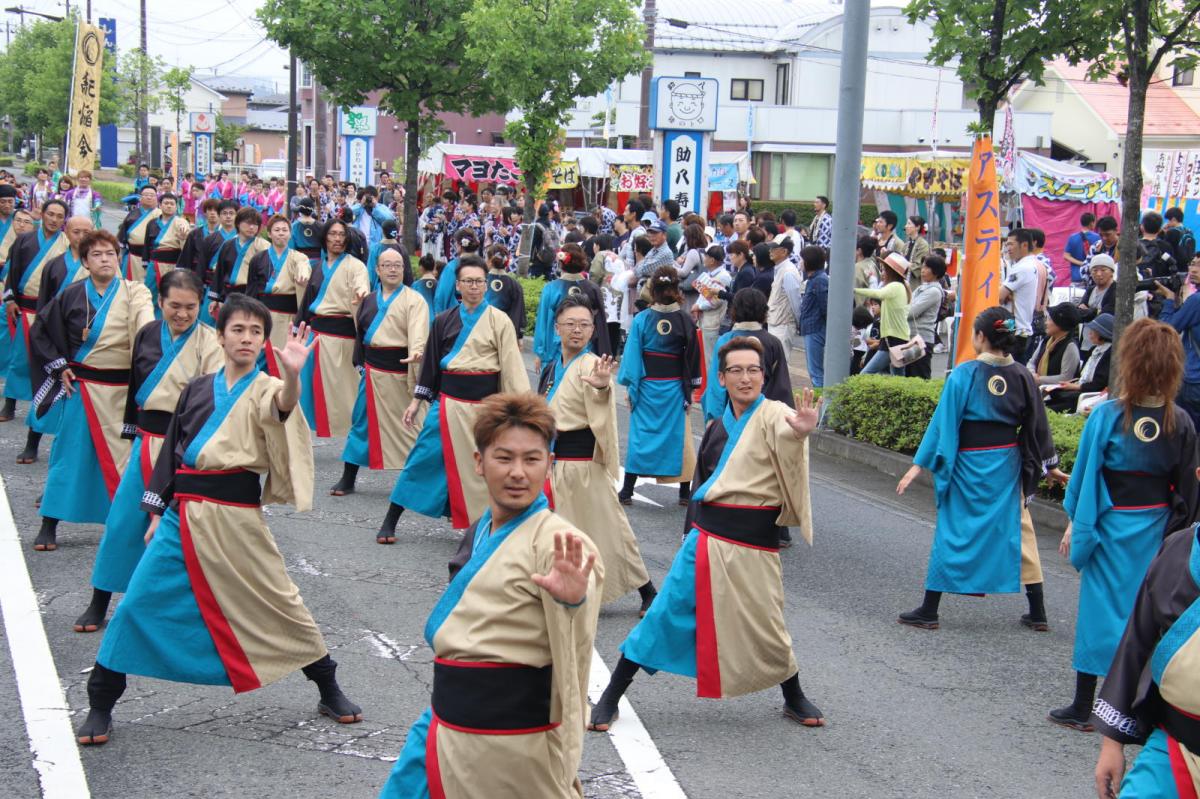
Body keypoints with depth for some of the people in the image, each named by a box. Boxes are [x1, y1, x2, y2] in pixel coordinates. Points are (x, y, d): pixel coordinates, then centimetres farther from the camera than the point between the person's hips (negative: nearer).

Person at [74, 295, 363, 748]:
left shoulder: (266, 390, -1)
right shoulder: (198, 389, 10)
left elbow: (282, 407, -27)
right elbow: (171, 451, 15)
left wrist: (292, 375, -49)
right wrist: (157, 510, 11)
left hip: (235, 515, -3)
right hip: (183, 513, 3)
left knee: (278, 602, 4)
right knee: (138, 604, 0)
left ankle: (329, 691, 21)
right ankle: (100, 706, 12)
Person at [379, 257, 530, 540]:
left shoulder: (499, 321, -1)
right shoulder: (443, 321, 8)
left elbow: (512, 365, -3)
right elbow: (430, 363, 14)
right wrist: (416, 401, 12)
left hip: (485, 402, -2)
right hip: (448, 401, 2)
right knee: (424, 458, 1)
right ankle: (389, 522, 9)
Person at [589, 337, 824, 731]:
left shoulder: (774, 416, -7)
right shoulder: (718, 427, 11)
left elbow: (785, 431, -33)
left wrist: (800, 431, -56)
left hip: (751, 544, -4)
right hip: (704, 537, 4)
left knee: (764, 627, 3)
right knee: (666, 613, 5)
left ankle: (794, 699, 29)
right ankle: (610, 698, 13)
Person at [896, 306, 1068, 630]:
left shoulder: (964, 374, -12)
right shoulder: (1021, 376, -1)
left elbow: (943, 421, -12)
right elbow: (1037, 425, 8)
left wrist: (919, 464, -7)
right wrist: (1050, 465, 20)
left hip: (969, 465, -3)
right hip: (1009, 465, 4)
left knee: (953, 531, 5)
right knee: (1018, 530, 13)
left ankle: (929, 610, 9)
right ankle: (1037, 612, 17)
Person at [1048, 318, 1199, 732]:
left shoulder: (1106, 415, -14)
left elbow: (1085, 474, -7)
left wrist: (1076, 523, 3)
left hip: (1111, 527, -3)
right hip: (1157, 532, 3)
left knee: (1101, 608, 6)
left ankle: (1083, 706, 12)